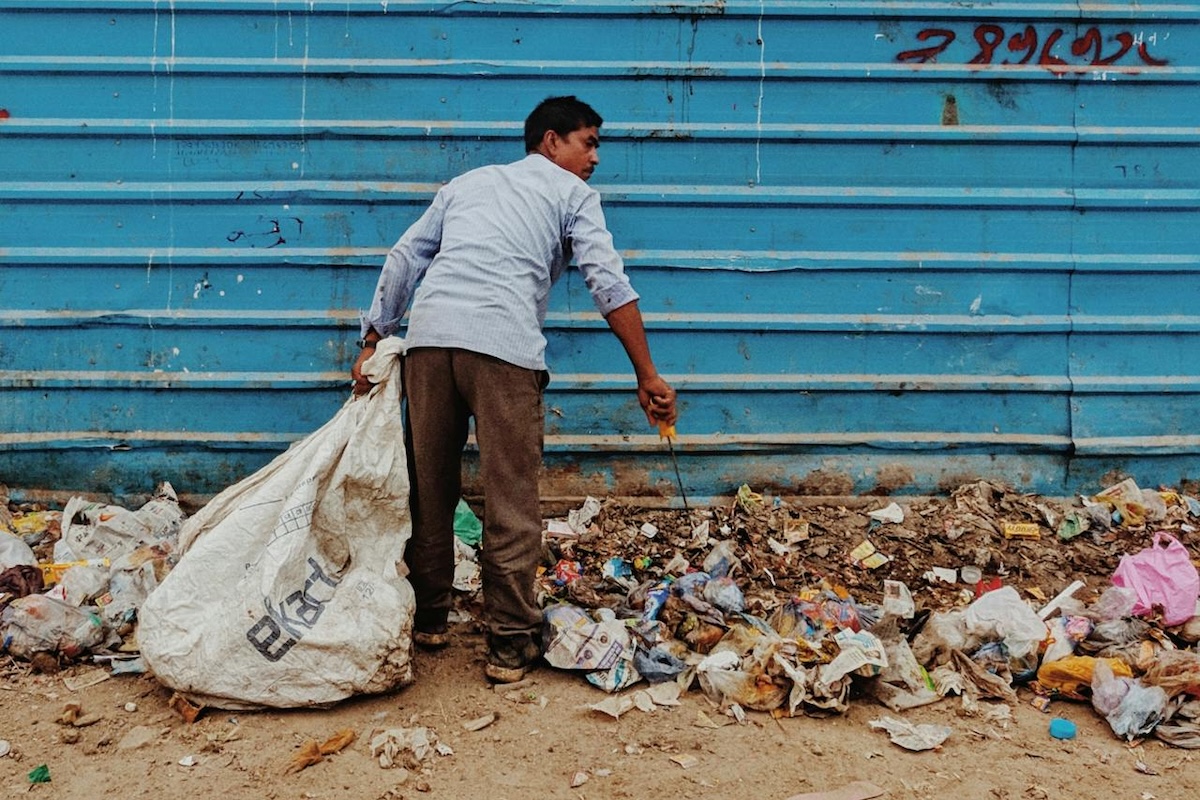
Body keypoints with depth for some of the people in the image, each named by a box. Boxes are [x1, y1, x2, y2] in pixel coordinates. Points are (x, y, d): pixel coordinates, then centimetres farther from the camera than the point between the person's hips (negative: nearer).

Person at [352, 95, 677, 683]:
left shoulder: (467, 182, 30)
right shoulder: (573, 193, 17)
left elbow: (403, 260, 22)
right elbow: (609, 283, 3)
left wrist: (372, 342, 23)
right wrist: (647, 376, 1)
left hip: (428, 334, 5)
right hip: (504, 346, -5)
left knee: (429, 489, 14)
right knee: (511, 500, 1)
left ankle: (427, 620, 25)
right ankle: (511, 644, 6)